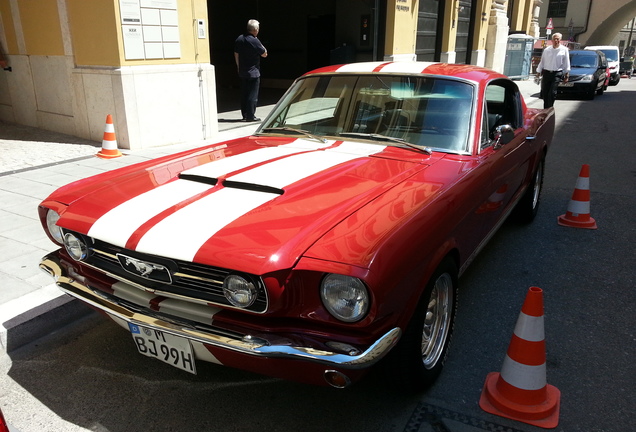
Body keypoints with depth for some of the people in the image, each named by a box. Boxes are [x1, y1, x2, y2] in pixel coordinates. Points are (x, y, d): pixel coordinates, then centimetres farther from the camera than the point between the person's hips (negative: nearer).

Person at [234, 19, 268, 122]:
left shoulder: (239, 39, 6)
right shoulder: (254, 41, -16)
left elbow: (236, 54, 13)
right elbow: (264, 54, -7)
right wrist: (261, 46, 9)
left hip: (242, 72, 7)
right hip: (253, 72, -7)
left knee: (244, 94, 13)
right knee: (253, 95, -2)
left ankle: (244, 115, 17)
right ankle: (250, 116, -3)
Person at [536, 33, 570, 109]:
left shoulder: (564, 50, 4)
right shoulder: (547, 50, 10)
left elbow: (567, 63, 6)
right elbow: (542, 62, 15)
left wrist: (567, 75, 3)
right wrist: (538, 72, 12)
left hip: (557, 74, -3)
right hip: (546, 73, 3)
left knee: (552, 93, -12)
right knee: (544, 93, 3)